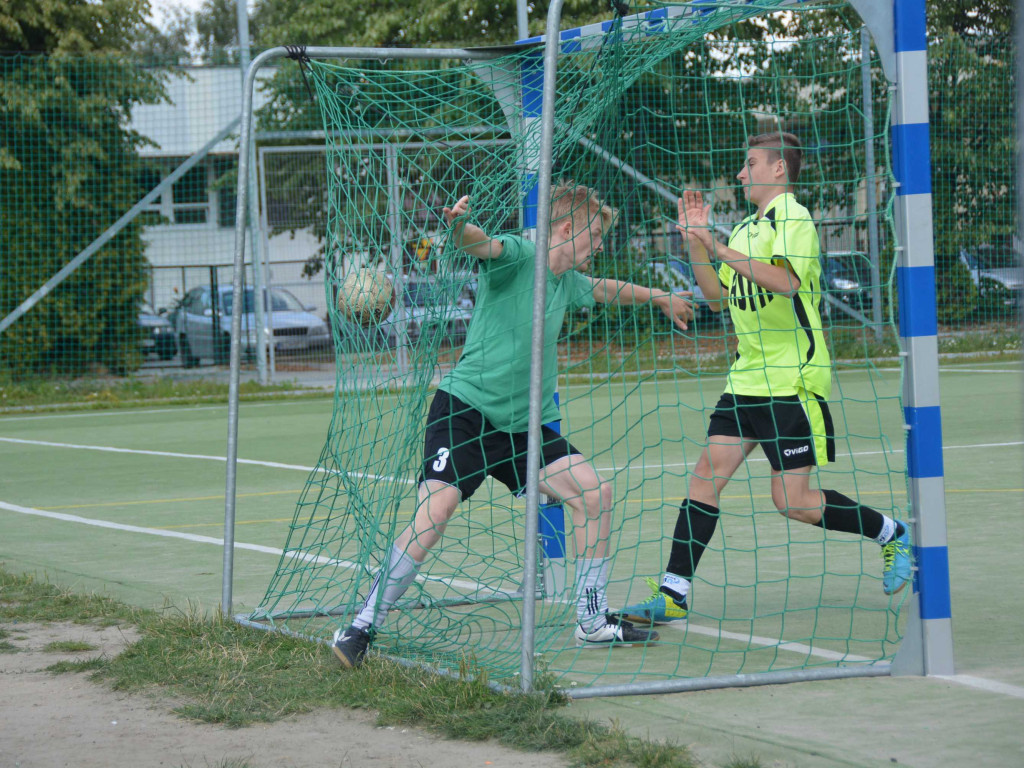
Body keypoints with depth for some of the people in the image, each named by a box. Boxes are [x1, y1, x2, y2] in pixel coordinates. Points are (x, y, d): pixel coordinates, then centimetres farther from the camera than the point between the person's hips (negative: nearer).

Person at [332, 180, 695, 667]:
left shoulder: (567, 282, 15)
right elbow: (478, 244, -32)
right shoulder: (516, 255, -9)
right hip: (466, 410, -8)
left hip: (524, 425, 8)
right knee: (434, 513, -20)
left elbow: (603, 289, 38)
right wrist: (460, 225, -55)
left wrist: (660, 298, 52)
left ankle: (593, 622, 10)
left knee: (595, 494, -3)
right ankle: (363, 627, -9)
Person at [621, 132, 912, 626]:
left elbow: (786, 280, -28)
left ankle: (893, 536, 13)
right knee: (708, 473, -3)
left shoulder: (793, 220, -10)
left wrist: (719, 249, -28)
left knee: (792, 501, -7)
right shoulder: (745, 229, 15)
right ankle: (674, 594, -2)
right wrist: (695, 242, 8)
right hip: (747, 379, 8)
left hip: (793, 382, -8)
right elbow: (717, 297, 19)